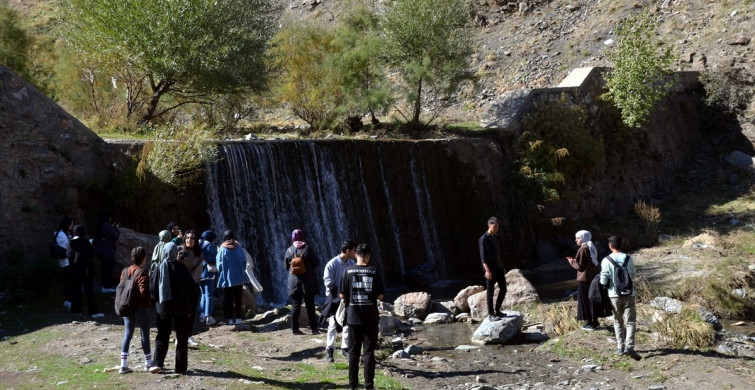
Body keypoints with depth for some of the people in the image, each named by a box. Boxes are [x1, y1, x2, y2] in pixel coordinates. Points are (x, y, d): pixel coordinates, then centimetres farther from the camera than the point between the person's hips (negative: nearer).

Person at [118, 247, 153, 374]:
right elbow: (144, 291, -23)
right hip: (141, 307, -6)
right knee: (145, 334, 7)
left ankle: (123, 365, 3)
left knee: (127, 334, 8)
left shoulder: (125, 271, 5)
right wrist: (152, 293, -5)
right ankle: (148, 362, 18)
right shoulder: (142, 272, -15)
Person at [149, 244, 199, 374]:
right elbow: (192, 287, -10)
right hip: (181, 307, -2)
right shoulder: (181, 268, -9)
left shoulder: (160, 268, -3)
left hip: (163, 306, 2)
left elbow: (152, 287, -2)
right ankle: (181, 366, 7)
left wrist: (157, 301, 12)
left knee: (162, 336, 10)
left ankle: (157, 363, -4)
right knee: (182, 337, 7)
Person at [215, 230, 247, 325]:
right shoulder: (238, 247, -2)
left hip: (226, 278, -2)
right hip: (239, 277, 2)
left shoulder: (222, 249, -8)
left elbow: (219, 264, -4)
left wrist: (221, 274, 12)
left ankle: (230, 318, 3)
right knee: (238, 298, 8)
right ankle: (238, 318, 5)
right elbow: (244, 260, 0)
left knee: (228, 299, 6)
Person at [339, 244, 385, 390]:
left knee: (353, 351, 10)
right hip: (370, 318, -1)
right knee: (369, 352, 6)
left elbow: (342, 295, -3)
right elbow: (380, 296, -4)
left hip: (353, 317, 1)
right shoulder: (373, 272, -6)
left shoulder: (348, 271, -4)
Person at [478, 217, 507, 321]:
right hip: (490, 269, -8)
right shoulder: (484, 239, -12)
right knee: (490, 292, -3)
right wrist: (487, 270, -22)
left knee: (503, 289, 11)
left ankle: (497, 310, 22)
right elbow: (483, 257, -16)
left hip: (498, 268, 8)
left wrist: (502, 266, 20)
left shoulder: (496, 237, 13)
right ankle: (491, 314, 4)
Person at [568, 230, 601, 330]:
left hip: (584, 279, -8)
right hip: (594, 278, 8)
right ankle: (594, 321, 24)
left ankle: (590, 323, 7)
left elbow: (580, 266, -18)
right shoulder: (592, 248, 8)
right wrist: (576, 260, 14)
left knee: (586, 300, 2)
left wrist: (572, 262, -1)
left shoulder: (583, 249, -18)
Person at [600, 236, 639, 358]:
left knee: (618, 322, 14)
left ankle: (620, 347, 15)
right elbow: (633, 275, 8)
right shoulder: (628, 258, -4)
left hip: (614, 294, 0)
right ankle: (629, 346, -14)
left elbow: (603, 281, -9)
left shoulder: (606, 261, -9)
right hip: (628, 294, 0)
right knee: (630, 321, 2)